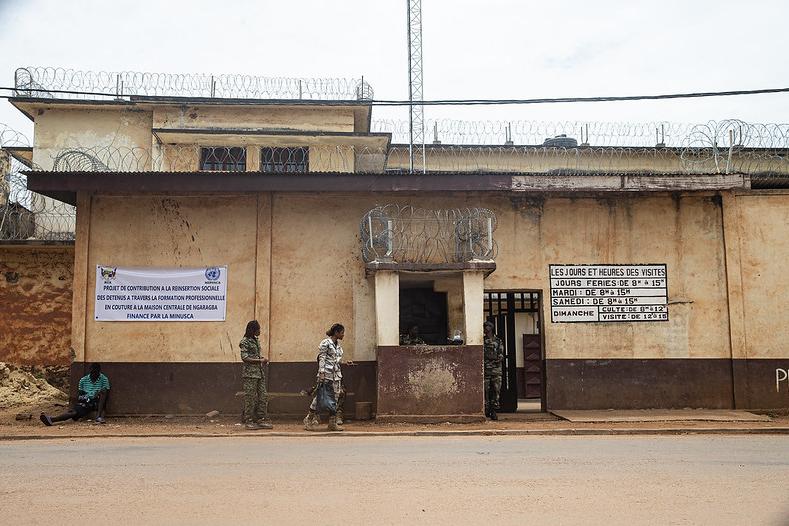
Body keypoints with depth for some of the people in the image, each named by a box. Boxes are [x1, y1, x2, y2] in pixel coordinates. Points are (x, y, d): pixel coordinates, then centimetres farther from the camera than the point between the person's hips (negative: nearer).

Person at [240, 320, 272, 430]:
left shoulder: (256, 341, 17)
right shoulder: (245, 341, -7)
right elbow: (244, 358, -14)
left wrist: (262, 359, 6)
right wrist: (260, 360, -15)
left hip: (259, 372, 8)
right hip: (249, 373, -8)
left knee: (263, 396, 5)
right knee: (250, 397, -4)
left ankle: (262, 419, 11)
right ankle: (249, 421, 4)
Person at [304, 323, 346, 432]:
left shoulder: (339, 345, 17)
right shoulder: (325, 343, -5)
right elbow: (321, 358, -10)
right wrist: (321, 373, -17)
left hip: (336, 375, 8)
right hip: (326, 374, -7)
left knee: (336, 398, 3)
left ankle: (333, 423, 6)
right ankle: (309, 421, 4)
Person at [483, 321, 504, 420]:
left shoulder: (498, 341, 11)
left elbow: (501, 355, 7)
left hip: (496, 369, 1)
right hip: (485, 370, -1)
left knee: (496, 391, -2)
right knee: (485, 391, -2)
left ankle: (494, 411, 2)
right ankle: (486, 411, 5)